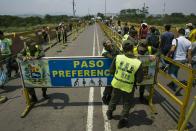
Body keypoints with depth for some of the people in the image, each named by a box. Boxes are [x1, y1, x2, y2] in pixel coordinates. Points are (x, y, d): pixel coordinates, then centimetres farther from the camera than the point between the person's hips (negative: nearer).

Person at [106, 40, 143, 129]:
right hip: (128, 88, -2)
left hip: (117, 85, 3)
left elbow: (111, 71, -7)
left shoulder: (118, 57, -19)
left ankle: (109, 113, 52)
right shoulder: (138, 63, -22)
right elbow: (139, 80, -13)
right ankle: (123, 121, 36)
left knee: (114, 100, 28)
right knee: (127, 104, 23)